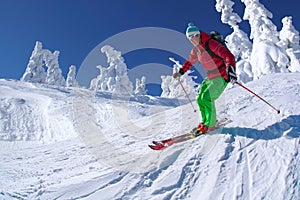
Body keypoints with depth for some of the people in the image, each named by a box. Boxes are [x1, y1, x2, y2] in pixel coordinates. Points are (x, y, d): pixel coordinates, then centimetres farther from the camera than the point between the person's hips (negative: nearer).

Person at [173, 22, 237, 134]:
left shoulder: (211, 44, -21)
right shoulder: (196, 49, 5)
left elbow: (229, 56, -29)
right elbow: (190, 61, 25)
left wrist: (230, 69, -44)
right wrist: (181, 72, 25)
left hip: (221, 77, -8)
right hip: (209, 78, 9)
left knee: (206, 97, -19)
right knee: (200, 99, 7)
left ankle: (210, 124, -4)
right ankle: (205, 121, 24)